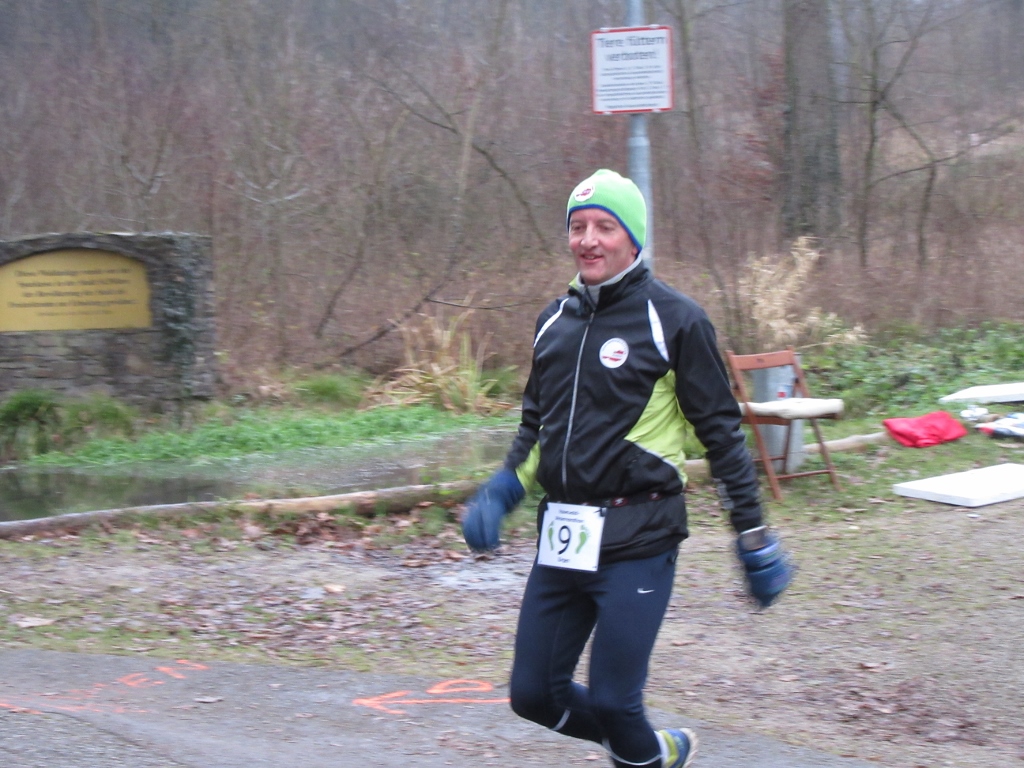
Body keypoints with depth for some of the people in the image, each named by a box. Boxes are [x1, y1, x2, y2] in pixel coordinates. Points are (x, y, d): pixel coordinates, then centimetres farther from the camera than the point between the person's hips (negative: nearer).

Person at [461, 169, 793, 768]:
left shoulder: (674, 320, -6)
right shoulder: (556, 320, 12)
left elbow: (721, 430, -4)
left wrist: (754, 535, -3)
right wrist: (504, 489, 6)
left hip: (637, 540, -6)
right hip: (562, 537, 7)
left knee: (612, 701, -9)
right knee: (534, 695, 7)